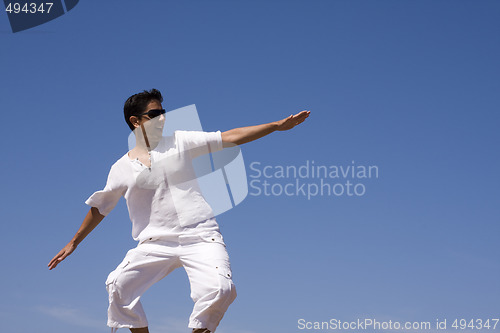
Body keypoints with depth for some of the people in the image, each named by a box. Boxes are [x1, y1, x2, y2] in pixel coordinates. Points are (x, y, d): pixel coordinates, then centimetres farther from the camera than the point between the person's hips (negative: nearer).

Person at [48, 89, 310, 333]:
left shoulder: (179, 142, 6)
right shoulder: (122, 168, 7)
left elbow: (229, 138, 2)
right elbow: (100, 208, 17)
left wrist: (278, 125, -4)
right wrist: (74, 243, 20)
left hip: (200, 237, -1)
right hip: (156, 242, 1)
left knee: (219, 288, -24)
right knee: (118, 286, -17)